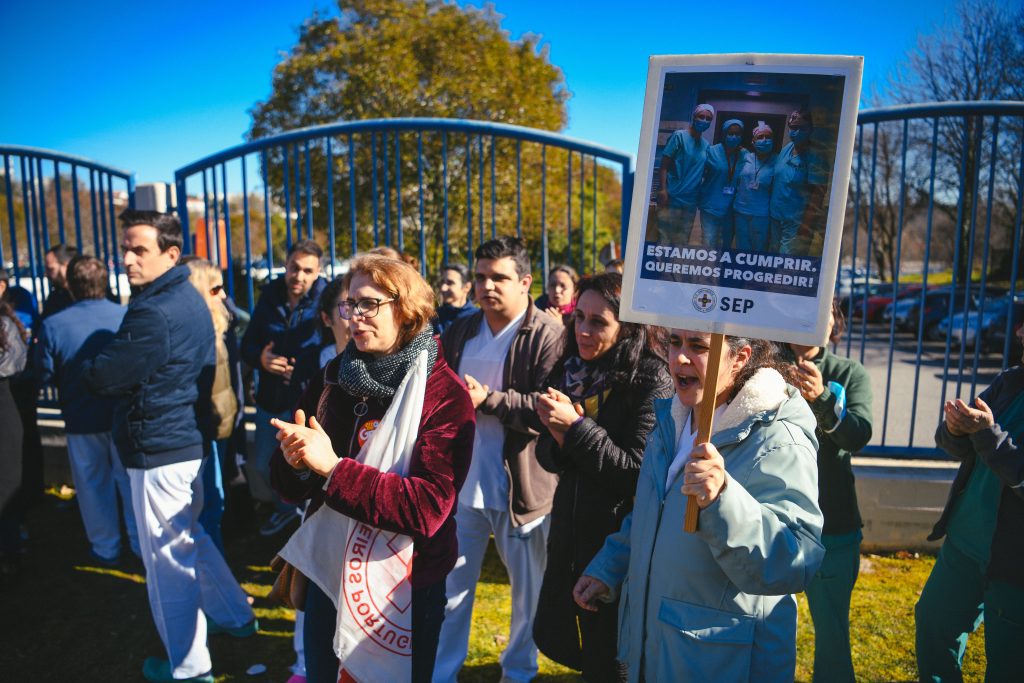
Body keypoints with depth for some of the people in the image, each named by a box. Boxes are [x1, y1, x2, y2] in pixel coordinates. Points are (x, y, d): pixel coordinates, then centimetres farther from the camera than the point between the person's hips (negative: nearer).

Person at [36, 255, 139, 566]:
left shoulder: (52, 325, -14)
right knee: (131, 480, 13)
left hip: (81, 419, 0)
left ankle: (106, 549, 25)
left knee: (93, 484, 15)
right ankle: (142, 543, 22)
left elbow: (46, 374, -4)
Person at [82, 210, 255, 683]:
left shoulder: (156, 313, -23)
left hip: (159, 450, -10)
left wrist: (80, 369, 3)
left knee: (166, 558, 5)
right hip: (186, 440, 10)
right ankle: (236, 617, 39)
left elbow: (101, 378, -17)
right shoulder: (187, 298, 8)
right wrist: (98, 369, 2)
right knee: (188, 538, 25)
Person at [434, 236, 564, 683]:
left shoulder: (547, 336, -10)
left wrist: (488, 399, -25)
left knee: (529, 591, 16)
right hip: (460, 483, 4)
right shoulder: (459, 332, 8)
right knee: (451, 586, 16)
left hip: (521, 488, -4)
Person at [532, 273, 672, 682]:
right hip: (569, 526, 7)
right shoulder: (570, 370, 2)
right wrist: (557, 437, -15)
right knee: (551, 636, 20)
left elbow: (638, 470, -19)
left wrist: (577, 426, -23)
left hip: (618, 536, -6)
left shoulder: (651, 380, -17)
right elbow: (547, 452, 7)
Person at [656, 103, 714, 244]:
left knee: (682, 242, 9)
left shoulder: (706, 145, 13)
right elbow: (664, 165, -7)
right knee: (664, 239, -6)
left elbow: (704, 172, 19)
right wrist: (662, 189, -16)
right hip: (671, 198, -5)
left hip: (690, 201, 6)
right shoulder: (679, 136, -3)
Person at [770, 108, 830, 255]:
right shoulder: (787, 148, 5)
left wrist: (806, 226, -20)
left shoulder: (814, 158, -16)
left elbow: (817, 195, -18)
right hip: (776, 217, 8)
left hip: (797, 222, -8)